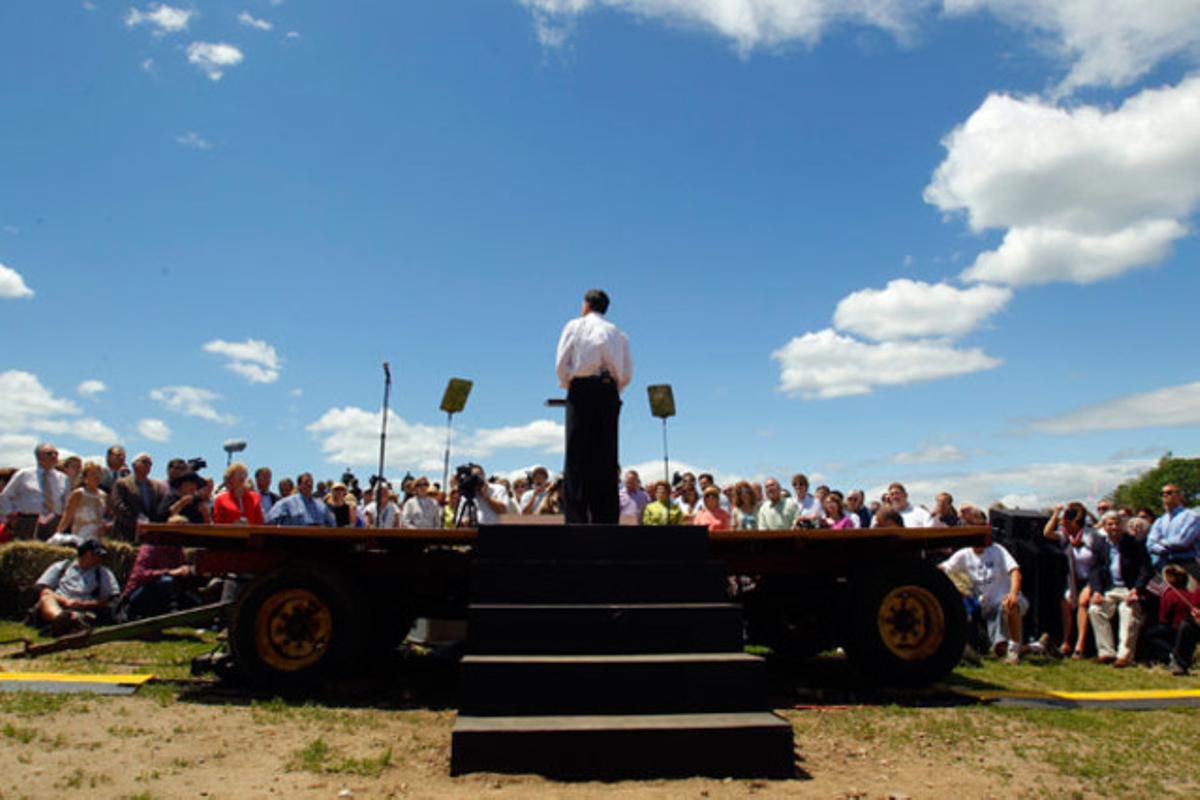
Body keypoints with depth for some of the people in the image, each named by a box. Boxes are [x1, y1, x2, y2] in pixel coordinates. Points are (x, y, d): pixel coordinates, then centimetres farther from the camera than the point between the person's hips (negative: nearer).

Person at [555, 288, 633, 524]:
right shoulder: (618, 333, 17)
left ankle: (577, 518, -11)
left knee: (577, 454, -4)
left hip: (582, 389, -3)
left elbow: (561, 363, 0)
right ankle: (606, 518, 0)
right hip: (609, 391, 3)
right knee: (606, 456, 3)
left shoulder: (575, 326, 9)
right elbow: (628, 373, 9)